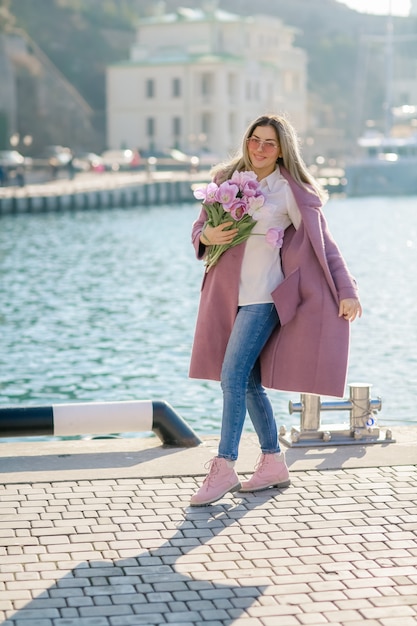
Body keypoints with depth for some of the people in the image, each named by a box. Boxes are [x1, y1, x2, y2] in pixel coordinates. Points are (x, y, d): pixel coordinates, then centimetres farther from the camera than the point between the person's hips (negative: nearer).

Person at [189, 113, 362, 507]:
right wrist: (206, 236, -10)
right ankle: (273, 464, 22)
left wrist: (346, 291, -11)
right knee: (250, 382, 10)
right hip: (228, 294, 6)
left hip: (263, 296, -5)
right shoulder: (227, 180, 9)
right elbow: (199, 228, 14)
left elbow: (322, 242, -5)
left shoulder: (289, 190, -4)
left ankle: (224, 470, -8)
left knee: (232, 377, -14)